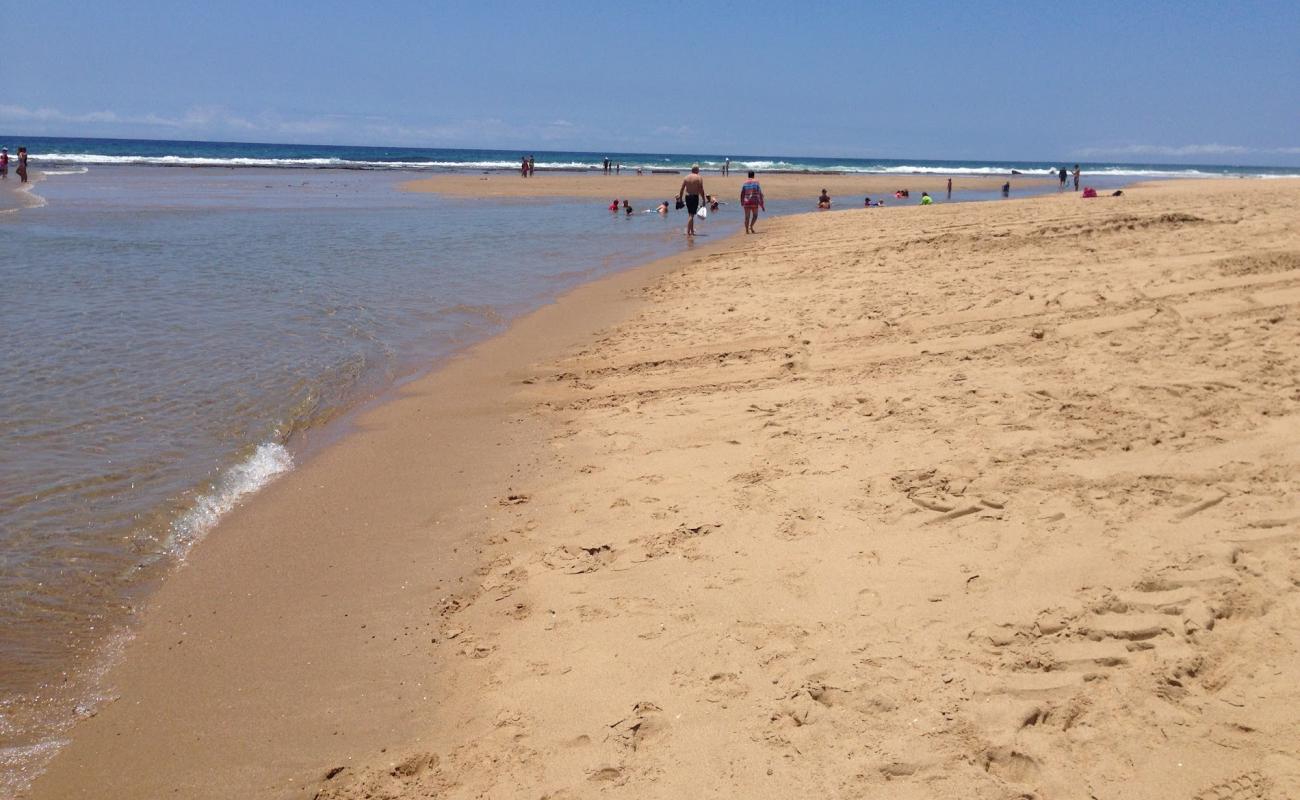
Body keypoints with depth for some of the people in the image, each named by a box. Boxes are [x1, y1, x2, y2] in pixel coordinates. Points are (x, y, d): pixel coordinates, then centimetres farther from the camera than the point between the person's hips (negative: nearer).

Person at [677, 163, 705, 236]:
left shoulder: (686, 177, 7)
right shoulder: (699, 178, -7)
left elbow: (682, 189, 6)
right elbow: (701, 190, -12)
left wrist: (680, 198, 13)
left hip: (687, 197, 5)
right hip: (695, 197, -5)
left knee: (690, 214, 18)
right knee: (691, 215, -5)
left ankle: (692, 231, 26)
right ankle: (688, 232, -11)